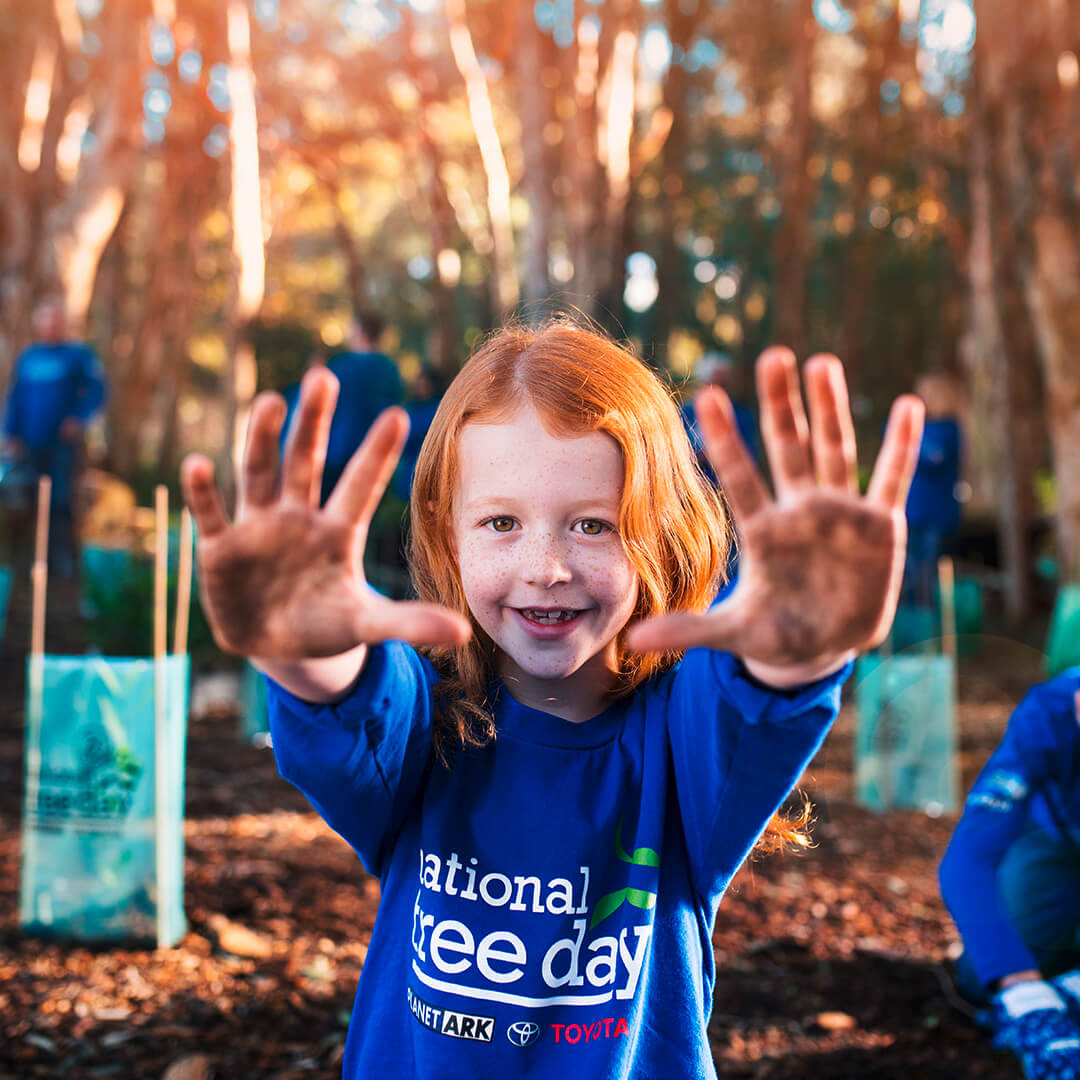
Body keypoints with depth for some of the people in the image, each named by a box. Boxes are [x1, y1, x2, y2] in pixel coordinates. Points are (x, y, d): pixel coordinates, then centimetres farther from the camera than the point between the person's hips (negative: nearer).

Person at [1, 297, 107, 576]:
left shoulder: (79, 354, 2)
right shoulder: (27, 357, 13)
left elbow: (96, 390, -3)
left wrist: (79, 419, -16)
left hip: (63, 441, -3)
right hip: (32, 444, 4)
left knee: (62, 500, -8)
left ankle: (65, 559, -2)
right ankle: (42, 557, 14)